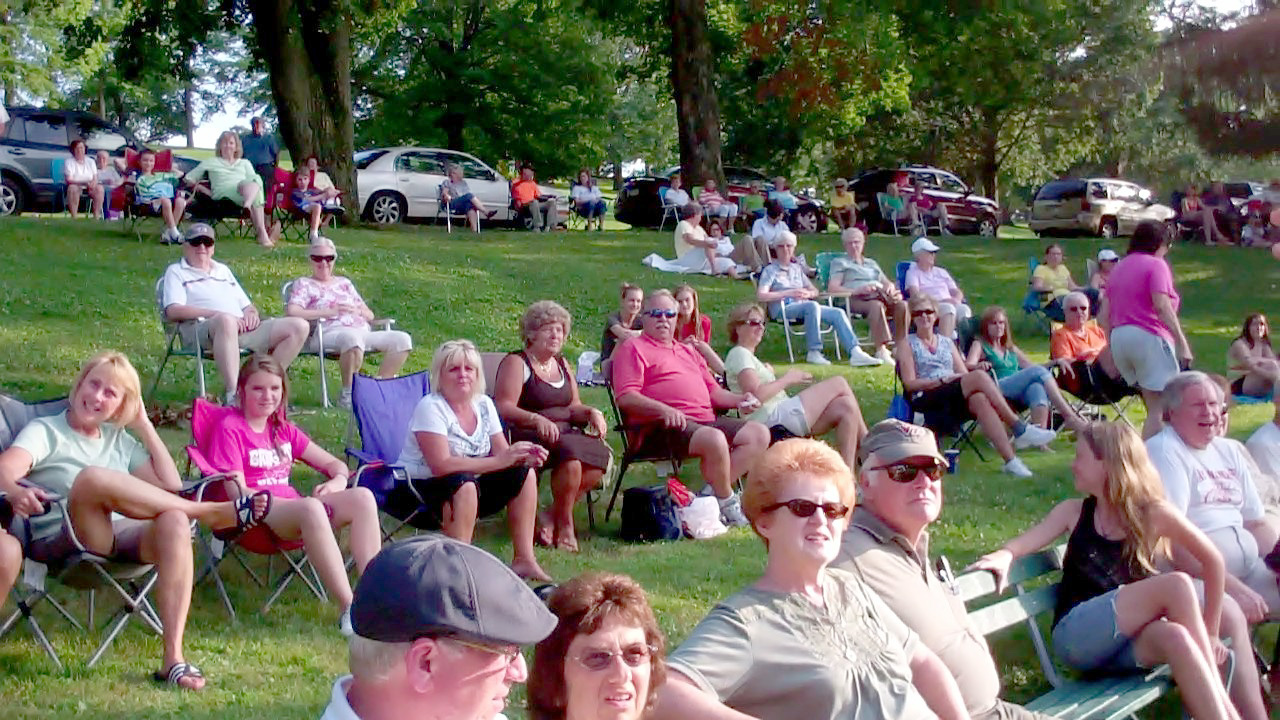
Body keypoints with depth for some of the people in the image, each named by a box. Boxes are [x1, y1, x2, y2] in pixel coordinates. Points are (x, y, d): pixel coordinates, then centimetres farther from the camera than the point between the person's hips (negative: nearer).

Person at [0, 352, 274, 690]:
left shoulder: (122, 441, 25)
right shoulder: (45, 431, 12)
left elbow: (171, 487, 13)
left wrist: (146, 427, 16)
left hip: (118, 536, 4)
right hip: (57, 541, -4)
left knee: (175, 521, -31)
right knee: (92, 477, -35)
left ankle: (173, 659, -38)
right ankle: (214, 512, -23)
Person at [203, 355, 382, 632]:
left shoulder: (284, 430, 25)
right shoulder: (230, 427, 4)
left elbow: (334, 464, 23)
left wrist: (338, 482, 0)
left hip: (292, 504, 7)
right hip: (253, 512, -7)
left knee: (362, 497, -20)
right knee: (312, 508, -40)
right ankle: (348, 610, -44)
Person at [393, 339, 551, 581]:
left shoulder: (483, 405, 3)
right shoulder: (431, 407, -19)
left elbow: (503, 453, 4)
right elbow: (441, 465, -30)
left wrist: (525, 455, -21)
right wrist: (500, 460, -30)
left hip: (468, 490, 8)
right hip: (414, 491, -8)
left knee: (523, 472, -1)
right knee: (464, 484, -36)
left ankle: (524, 559, -3)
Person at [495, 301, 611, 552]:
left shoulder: (562, 364, 22)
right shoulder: (516, 363, 0)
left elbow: (573, 407, 21)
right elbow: (504, 407, -12)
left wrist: (591, 413, -2)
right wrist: (537, 419, -28)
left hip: (565, 432, 7)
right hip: (527, 436, -7)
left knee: (600, 454, -23)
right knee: (570, 450, -35)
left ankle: (551, 518, -13)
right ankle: (565, 524, -17)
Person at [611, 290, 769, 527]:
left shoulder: (688, 352, 31)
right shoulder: (634, 348, 6)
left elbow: (713, 391, 32)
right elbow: (626, 397, -9)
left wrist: (739, 399, 10)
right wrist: (663, 409, -23)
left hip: (705, 419, 9)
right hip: (661, 427, -8)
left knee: (759, 434, -5)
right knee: (715, 440, -34)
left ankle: (713, 491, -13)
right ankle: (728, 503, -12)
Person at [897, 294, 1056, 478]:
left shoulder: (946, 342, 27)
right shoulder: (907, 344, 13)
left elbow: (965, 375, 17)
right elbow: (909, 383, 0)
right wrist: (942, 380, -13)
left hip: (956, 399, 4)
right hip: (925, 399, -4)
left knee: (980, 400, -36)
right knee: (980, 376, -30)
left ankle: (1010, 459, -48)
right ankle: (1020, 428, -34)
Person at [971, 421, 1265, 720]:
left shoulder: (1154, 513, 5)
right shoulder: (1073, 512, 11)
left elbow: (1212, 561, 2)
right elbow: (1021, 545, 8)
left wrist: (1210, 632, -4)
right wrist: (1004, 556, -17)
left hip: (1127, 643, 1)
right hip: (1075, 636, -1)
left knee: (1174, 637, -36)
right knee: (1177, 585, -26)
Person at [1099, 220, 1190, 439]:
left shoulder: (1119, 267, 19)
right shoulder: (1156, 265, -3)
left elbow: (1103, 316, 16)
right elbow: (1162, 306, -17)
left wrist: (1113, 345, 21)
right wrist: (1182, 341, -17)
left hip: (1118, 338, 8)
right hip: (1149, 337, -8)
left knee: (1153, 406, 16)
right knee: (1161, 409, -6)